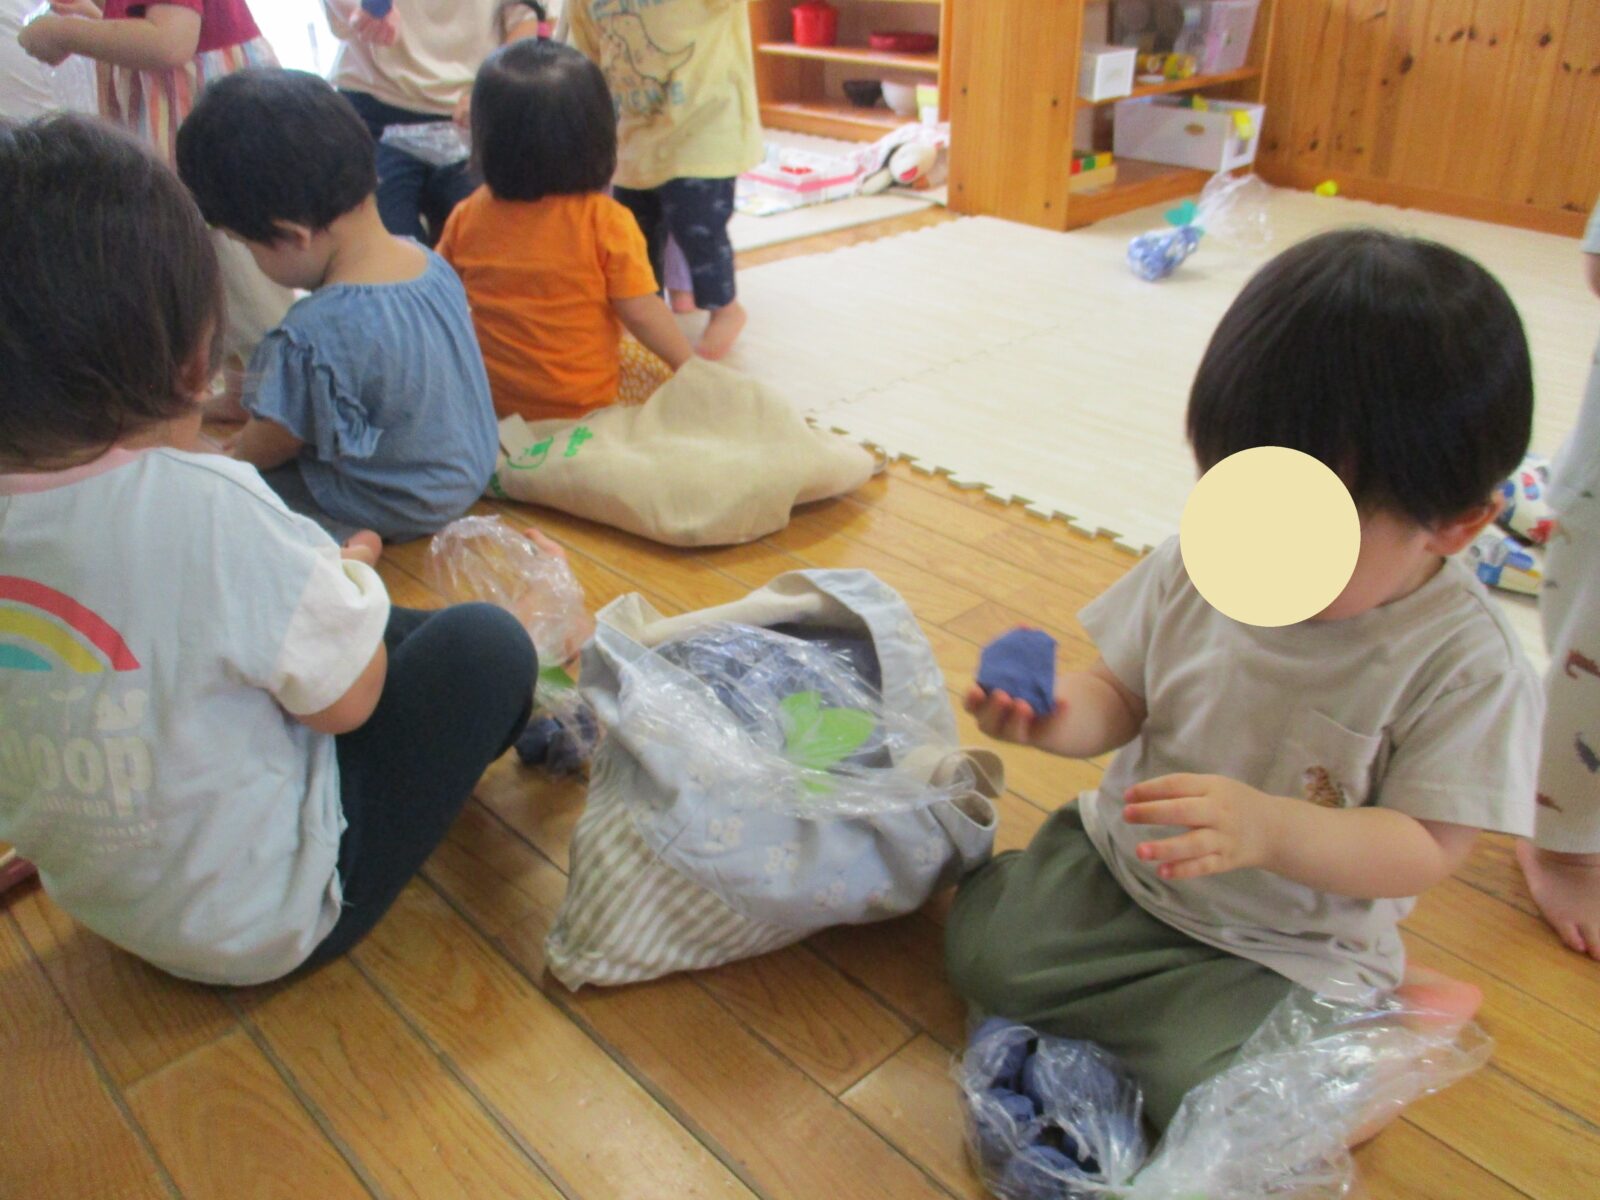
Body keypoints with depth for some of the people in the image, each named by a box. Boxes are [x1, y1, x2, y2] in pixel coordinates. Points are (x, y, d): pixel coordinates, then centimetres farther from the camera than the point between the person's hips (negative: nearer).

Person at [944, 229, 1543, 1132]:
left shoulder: (1465, 663, -21)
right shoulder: (1202, 560, -10)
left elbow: (1426, 852, -20)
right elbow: (1121, 692, 0)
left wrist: (1269, 828, -38)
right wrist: (1062, 717, -24)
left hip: (1286, 943, -4)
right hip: (1125, 857, 4)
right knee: (983, 949, -10)